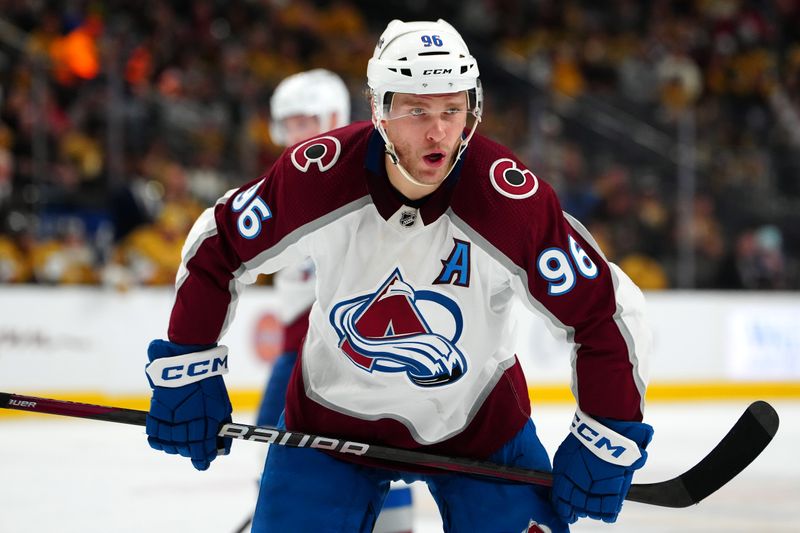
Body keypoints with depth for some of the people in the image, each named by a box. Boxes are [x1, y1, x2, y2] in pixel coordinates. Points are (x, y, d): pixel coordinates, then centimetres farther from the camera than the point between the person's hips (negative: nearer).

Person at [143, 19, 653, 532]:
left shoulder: (515, 200, -25)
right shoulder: (316, 176, -22)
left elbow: (606, 312, -16)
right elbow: (217, 250, -5)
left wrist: (606, 440, -16)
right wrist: (185, 369, -5)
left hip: (479, 424, 0)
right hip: (331, 418, 1)